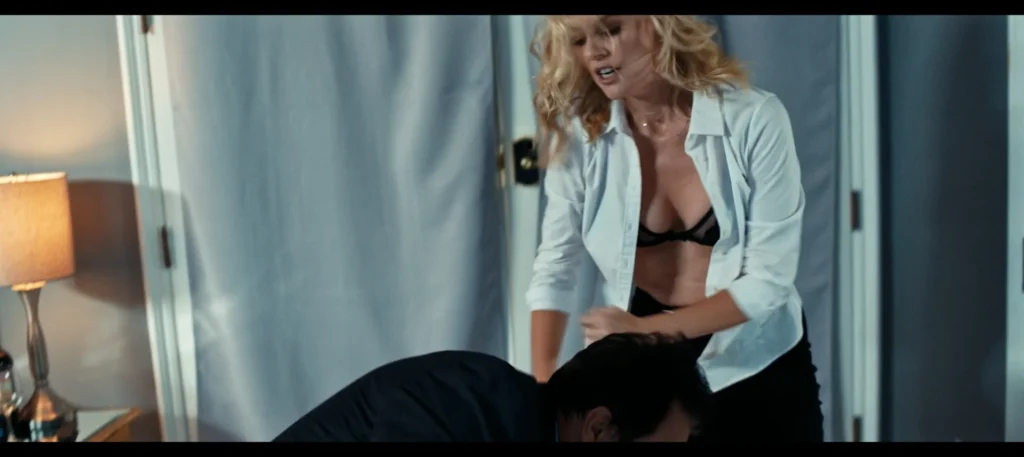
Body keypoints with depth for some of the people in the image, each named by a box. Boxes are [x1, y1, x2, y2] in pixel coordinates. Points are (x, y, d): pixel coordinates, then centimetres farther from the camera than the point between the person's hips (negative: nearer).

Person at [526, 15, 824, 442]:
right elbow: (555, 269, -10)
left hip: (757, 365, -1)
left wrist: (645, 328, -26)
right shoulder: (579, 131, -12)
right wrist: (543, 386, -22)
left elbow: (769, 277, -18)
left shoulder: (753, 118, -18)